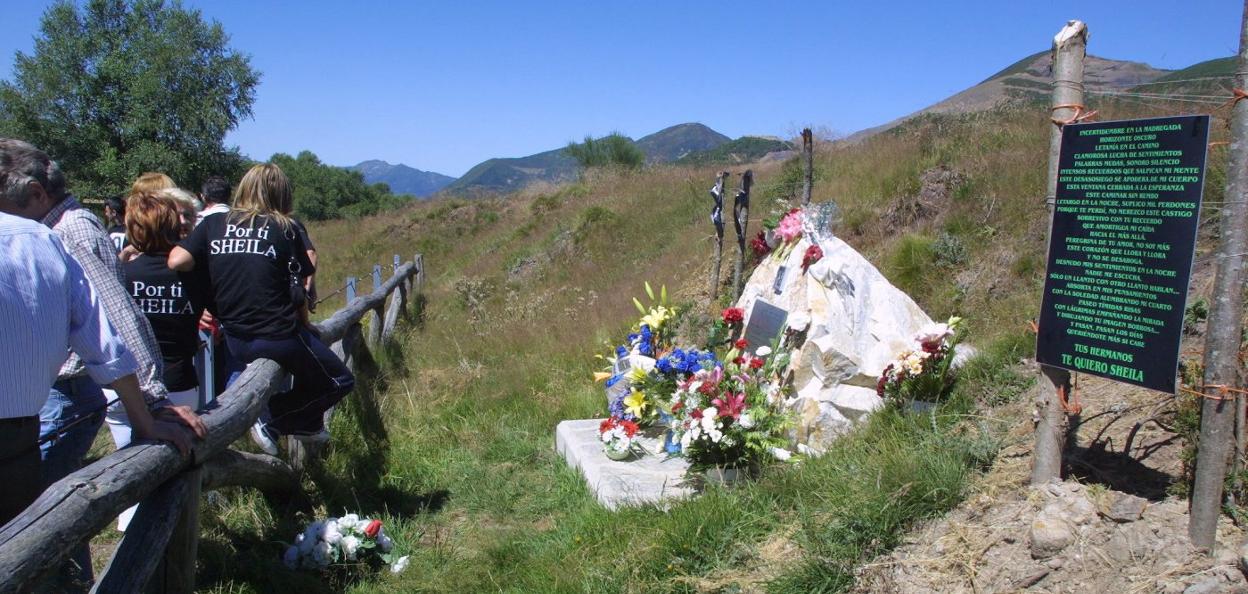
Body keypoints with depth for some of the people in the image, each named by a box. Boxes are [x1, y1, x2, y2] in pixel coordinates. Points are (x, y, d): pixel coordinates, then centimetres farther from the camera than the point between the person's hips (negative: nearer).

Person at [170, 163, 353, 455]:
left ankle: (308, 423, 24)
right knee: (340, 380, 13)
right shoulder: (284, 229, -5)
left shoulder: (214, 223, 2)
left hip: (236, 341, 6)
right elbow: (299, 282, -5)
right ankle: (273, 422, 6)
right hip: (279, 337, -6)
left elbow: (176, 261, -10)